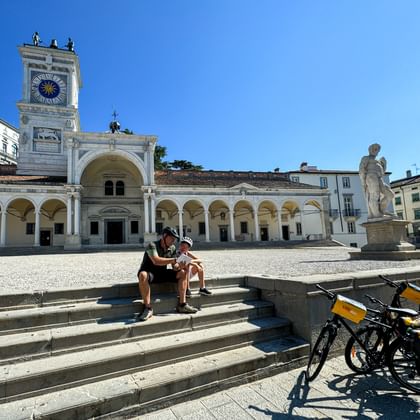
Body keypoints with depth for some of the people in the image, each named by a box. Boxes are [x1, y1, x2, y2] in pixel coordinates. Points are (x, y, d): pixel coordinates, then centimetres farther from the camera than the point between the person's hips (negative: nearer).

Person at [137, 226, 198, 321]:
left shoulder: (172, 248, 2)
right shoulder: (152, 245, -17)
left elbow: (175, 267, -1)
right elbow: (156, 261, -35)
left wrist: (179, 266, -25)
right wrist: (173, 260, -35)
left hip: (162, 273, 6)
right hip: (149, 272, -6)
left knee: (182, 272, -8)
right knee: (143, 275, -39)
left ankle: (182, 304, -9)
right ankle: (148, 308, -31)